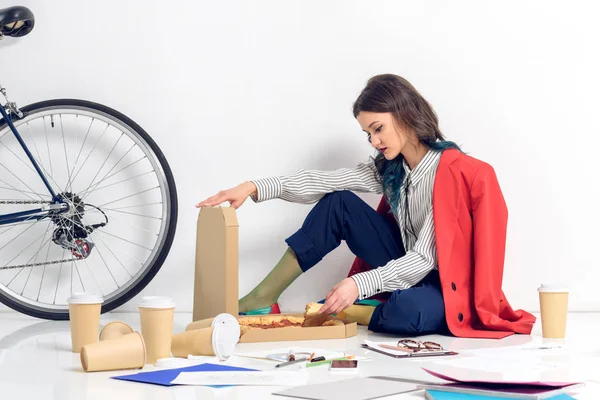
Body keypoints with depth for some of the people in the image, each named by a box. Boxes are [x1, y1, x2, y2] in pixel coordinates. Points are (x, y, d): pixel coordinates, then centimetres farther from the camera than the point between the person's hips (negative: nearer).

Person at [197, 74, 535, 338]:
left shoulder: (453, 172, -22)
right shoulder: (387, 168, 1)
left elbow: (425, 258, -25)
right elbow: (322, 182, -10)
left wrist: (360, 284, -35)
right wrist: (254, 188, -22)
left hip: (446, 283, -7)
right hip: (408, 268, 7)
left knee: (406, 311, -42)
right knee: (338, 203, -8)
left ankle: (333, 312, -12)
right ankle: (264, 299, -7)